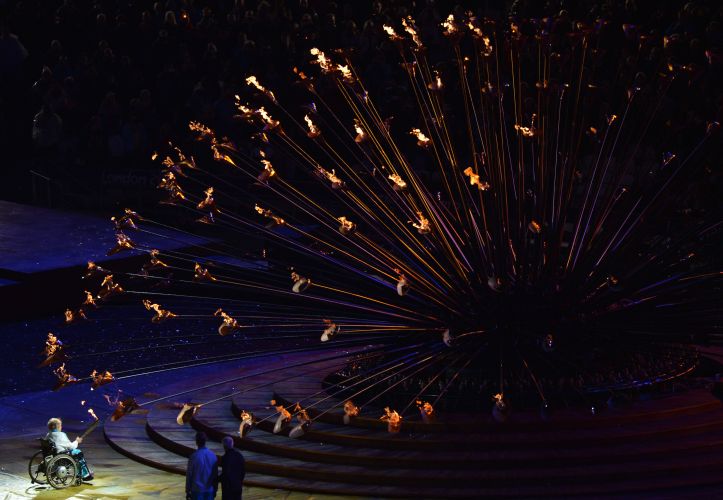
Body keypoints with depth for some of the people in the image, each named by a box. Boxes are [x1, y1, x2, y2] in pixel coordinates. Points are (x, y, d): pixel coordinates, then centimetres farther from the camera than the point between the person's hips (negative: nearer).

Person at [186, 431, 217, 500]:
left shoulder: (194, 456, -12)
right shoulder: (213, 455, 0)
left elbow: (189, 475, -7)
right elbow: (216, 474, 6)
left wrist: (187, 491, 2)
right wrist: (215, 490, 16)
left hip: (197, 490, -3)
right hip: (210, 490, 3)